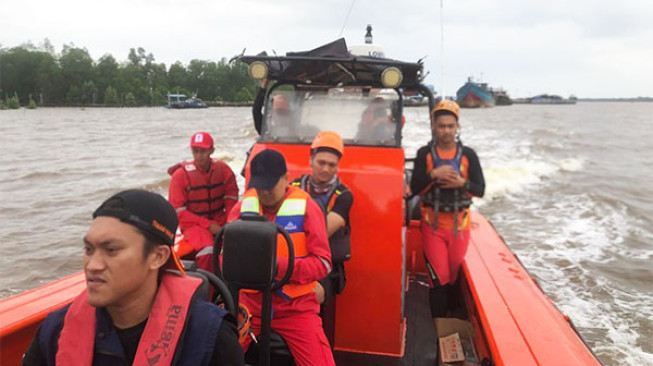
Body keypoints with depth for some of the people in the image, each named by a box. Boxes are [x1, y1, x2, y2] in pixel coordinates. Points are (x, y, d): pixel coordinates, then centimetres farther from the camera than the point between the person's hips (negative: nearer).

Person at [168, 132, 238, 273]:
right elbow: (177, 210, -7)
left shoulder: (222, 169, 0)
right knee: (207, 250, -31)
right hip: (193, 223, -3)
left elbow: (231, 197, 7)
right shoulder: (181, 175, -8)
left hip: (220, 220, 3)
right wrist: (208, 224, -13)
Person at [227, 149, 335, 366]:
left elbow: (323, 263, -13)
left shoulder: (306, 207, -10)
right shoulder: (244, 206, 0)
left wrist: (280, 265, -27)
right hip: (250, 301, 3)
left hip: (295, 306, -2)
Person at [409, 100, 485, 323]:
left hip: (459, 224, 2)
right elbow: (415, 188, -6)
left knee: (454, 276, 10)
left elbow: (480, 190, 0)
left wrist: (462, 183, -18)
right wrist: (433, 175, -21)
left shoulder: (468, 155, 2)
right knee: (439, 277, -3)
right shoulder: (425, 154, 0)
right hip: (432, 223, -1)